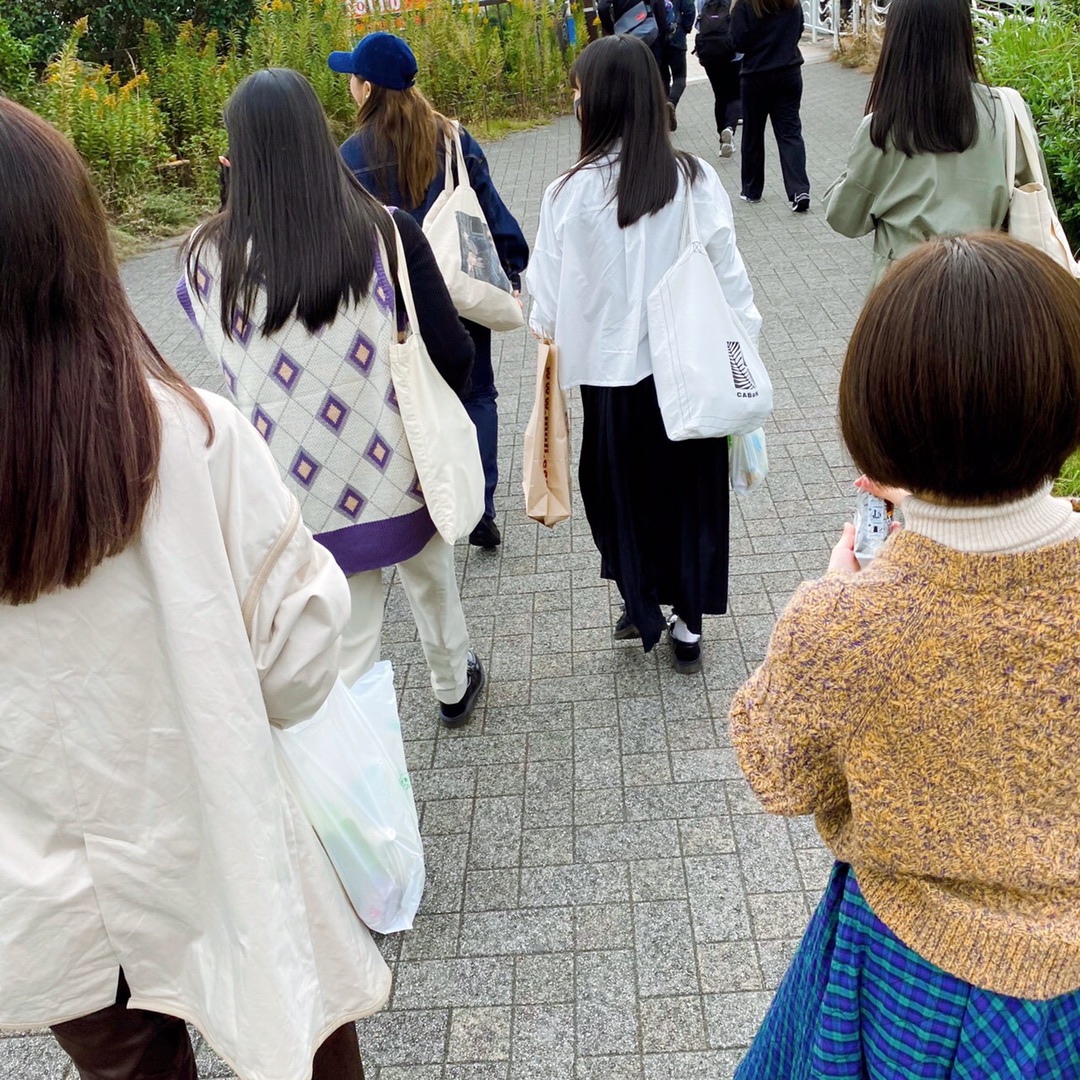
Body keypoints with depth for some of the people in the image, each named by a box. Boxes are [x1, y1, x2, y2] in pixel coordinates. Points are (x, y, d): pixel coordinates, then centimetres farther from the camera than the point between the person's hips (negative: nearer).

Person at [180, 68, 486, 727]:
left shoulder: (213, 255, -14)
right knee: (431, 581, 30)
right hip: (400, 469, 1)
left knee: (345, 638, 15)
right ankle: (454, 685, 55)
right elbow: (453, 353, -10)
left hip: (304, 490, -1)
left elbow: (228, 359, -2)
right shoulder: (387, 232, -15)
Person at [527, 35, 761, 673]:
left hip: (613, 370, -1)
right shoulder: (695, 179, -10)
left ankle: (642, 606, 35)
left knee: (622, 487, 19)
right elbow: (728, 272, -4)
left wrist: (549, 332, 16)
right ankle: (688, 624, 27)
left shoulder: (571, 193, -14)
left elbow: (549, 295, -6)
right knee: (692, 489, 17)